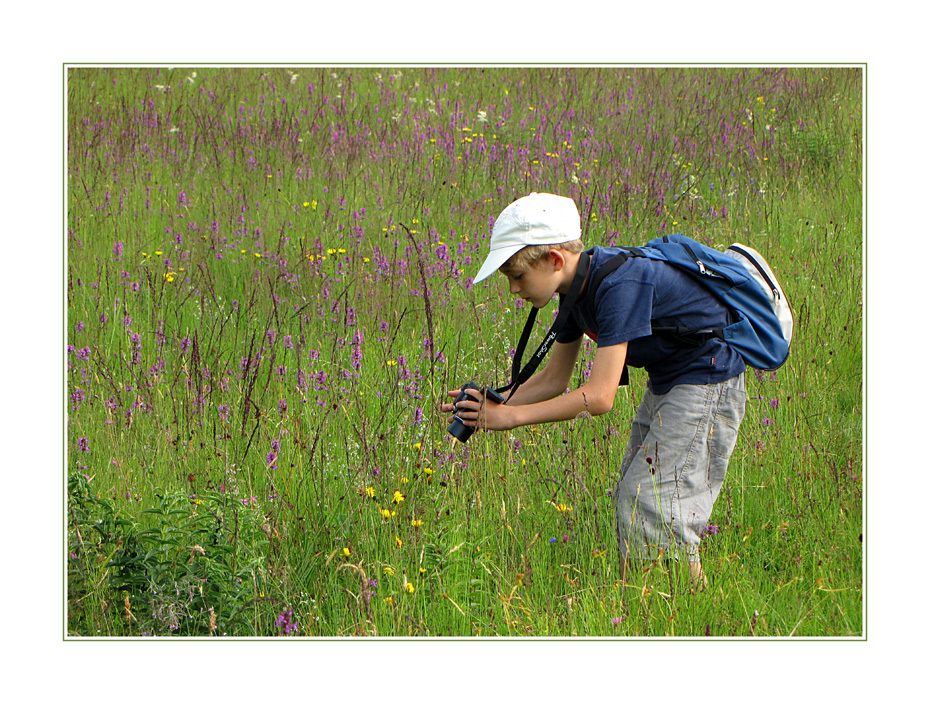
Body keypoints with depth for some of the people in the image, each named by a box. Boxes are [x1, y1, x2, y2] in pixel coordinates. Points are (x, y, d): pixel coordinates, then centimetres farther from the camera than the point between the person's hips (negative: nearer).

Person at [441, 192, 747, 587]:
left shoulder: (618, 285, -29)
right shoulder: (578, 290, 1)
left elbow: (599, 396, -33)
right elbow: (555, 379, 10)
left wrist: (511, 416, -28)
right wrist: (490, 409, -5)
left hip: (707, 382, -10)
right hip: (664, 384, 10)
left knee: (656, 514, -13)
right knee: (629, 505, 10)